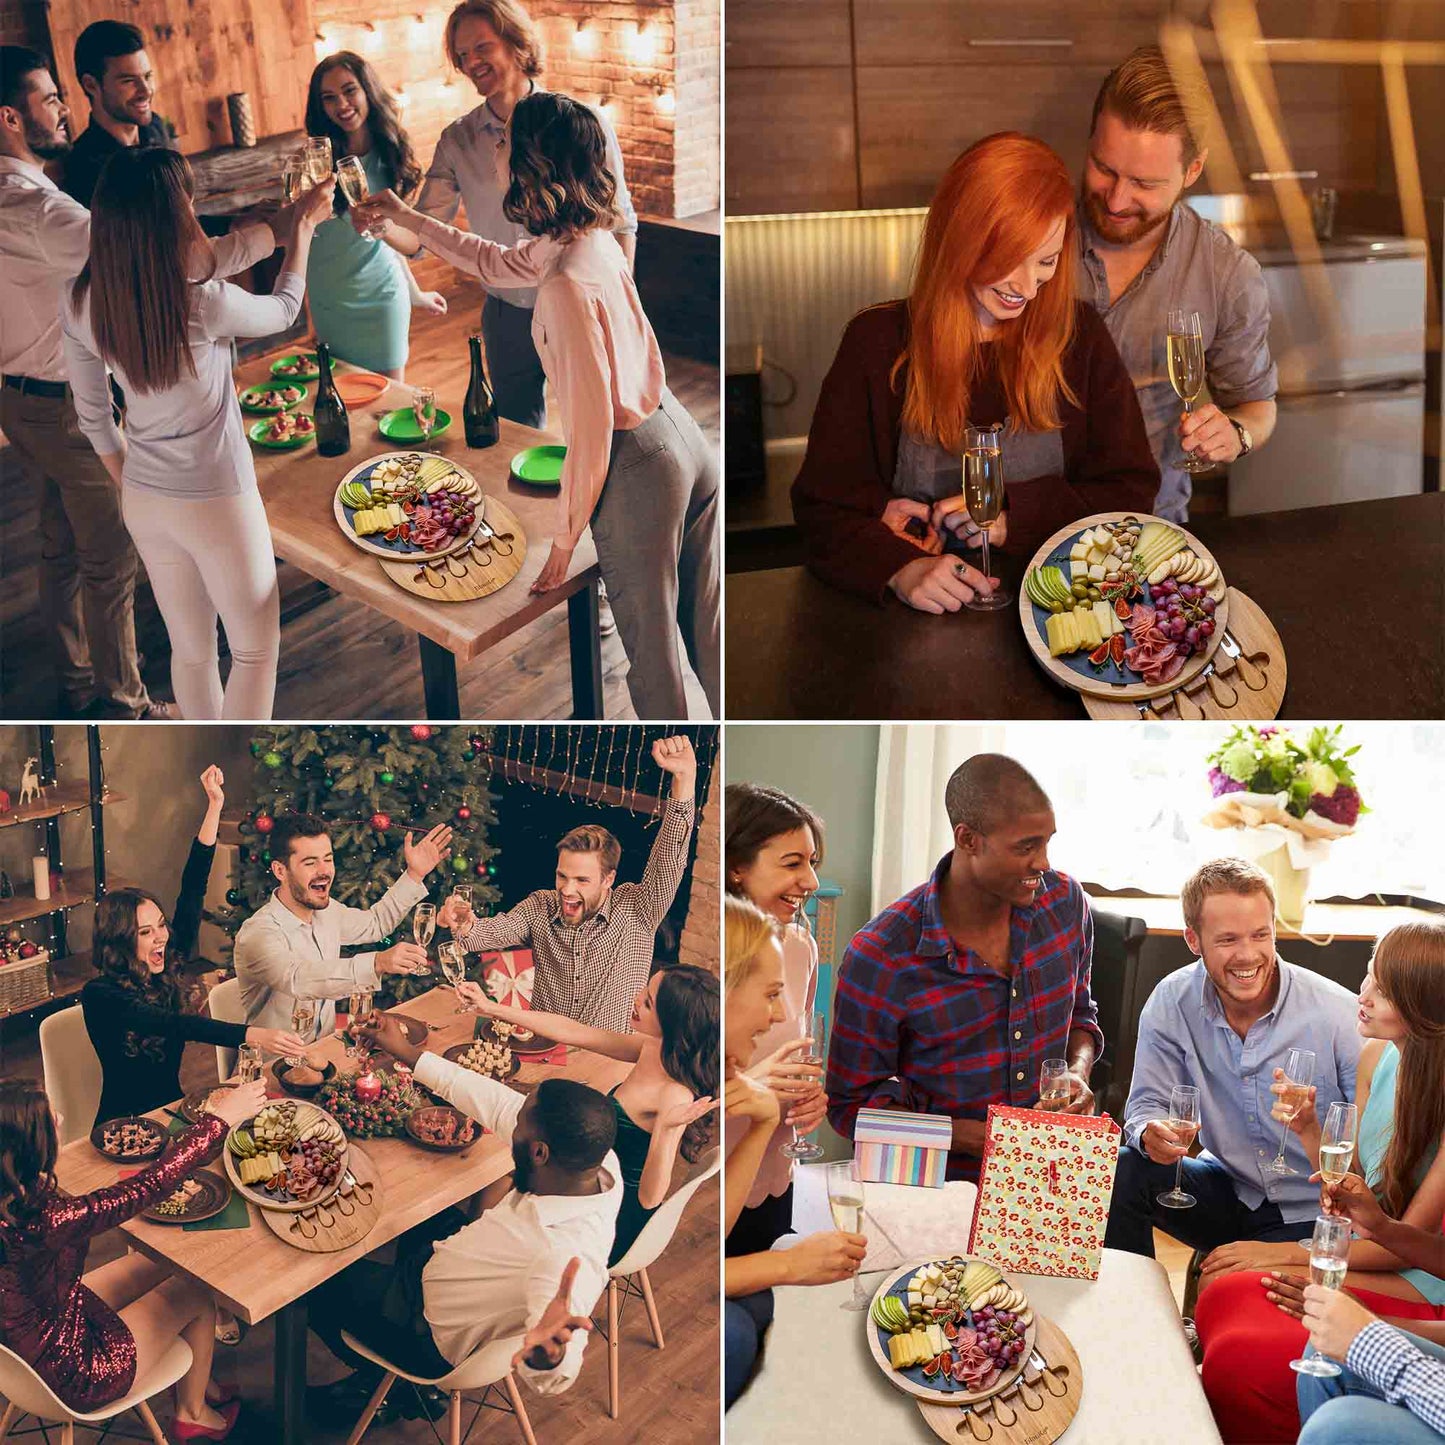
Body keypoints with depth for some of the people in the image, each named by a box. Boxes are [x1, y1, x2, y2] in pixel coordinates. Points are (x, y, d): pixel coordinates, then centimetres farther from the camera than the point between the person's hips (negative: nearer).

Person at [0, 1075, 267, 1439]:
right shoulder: (40, 1222, -38)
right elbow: (151, 1185, -29)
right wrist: (220, 1118, -20)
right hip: (70, 1375, -7)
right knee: (198, 1293, 12)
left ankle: (196, 1381, 39)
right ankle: (193, 1414, 38)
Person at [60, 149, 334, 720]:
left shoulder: (81, 307, -8)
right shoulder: (204, 304, -24)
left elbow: (94, 419, 3)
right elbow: (283, 310, -2)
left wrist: (133, 486, 19)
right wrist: (302, 225, 12)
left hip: (143, 503, 6)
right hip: (218, 503, -6)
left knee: (189, 648, 21)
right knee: (256, 649, 14)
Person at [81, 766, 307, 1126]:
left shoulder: (165, 971, 0)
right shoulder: (99, 995, -16)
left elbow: (193, 889, -2)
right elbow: (170, 1024, -33)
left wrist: (215, 805, -7)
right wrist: (252, 1035, -48)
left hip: (172, 1111, 6)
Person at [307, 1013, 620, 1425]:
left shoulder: (567, 1256, -45)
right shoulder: (601, 1163, -23)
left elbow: (551, 1381, -56)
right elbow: (499, 1104, -14)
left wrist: (546, 1354, -79)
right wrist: (408, 1054, -10)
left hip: (434, 1340, -7)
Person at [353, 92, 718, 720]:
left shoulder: (565, 285, -24)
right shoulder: (596, 239, 5)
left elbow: (591, 427, -22)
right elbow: (494, 261, 24)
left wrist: (563, 540, -12)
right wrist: (407, 218, 32)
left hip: (636, 465, -9)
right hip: (686, 439, 9)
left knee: (651, 650, 9)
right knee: (707, 628, 20)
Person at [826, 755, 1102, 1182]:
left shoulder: (1065, 901, 1)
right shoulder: (879, 958, -16)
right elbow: (852, 1104, -6)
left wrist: (1079, 1072, -2)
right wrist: (975, 1139, -17)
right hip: (944, 1186, -4)